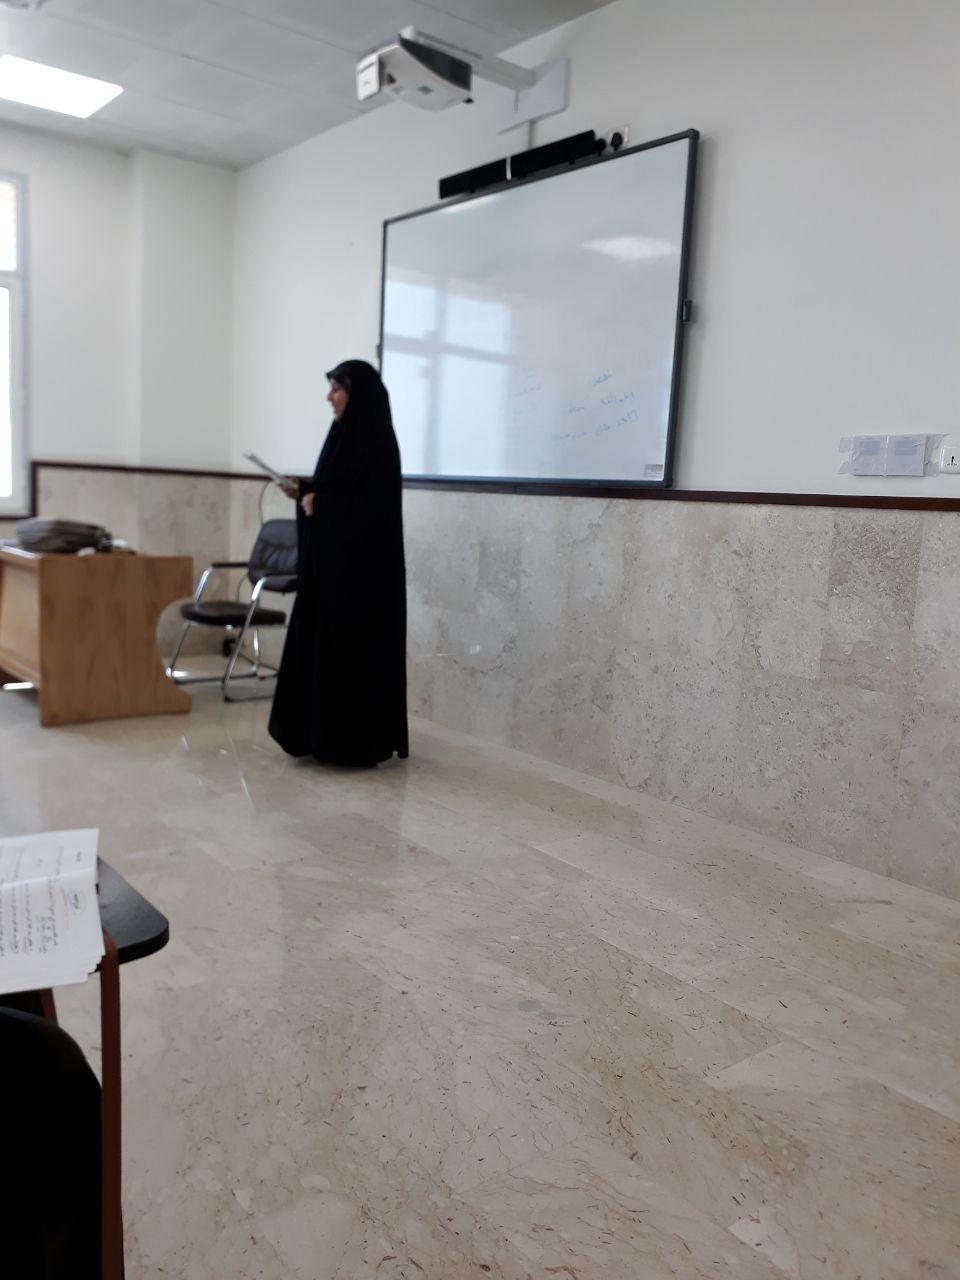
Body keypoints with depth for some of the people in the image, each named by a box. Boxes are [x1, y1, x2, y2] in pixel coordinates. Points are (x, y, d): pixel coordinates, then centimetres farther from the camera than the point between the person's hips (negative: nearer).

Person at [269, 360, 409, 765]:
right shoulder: (345, 435, 15)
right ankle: (320, 732, 21)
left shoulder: (375, 441, -14)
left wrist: (317, 500, -12)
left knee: (353, 644, -5)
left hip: (360, 561, -10)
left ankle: (358, 740, 5)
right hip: (332, 559, 10)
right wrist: (306, 492, 5)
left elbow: (369, 505, -21)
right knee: (320, 641, 12)